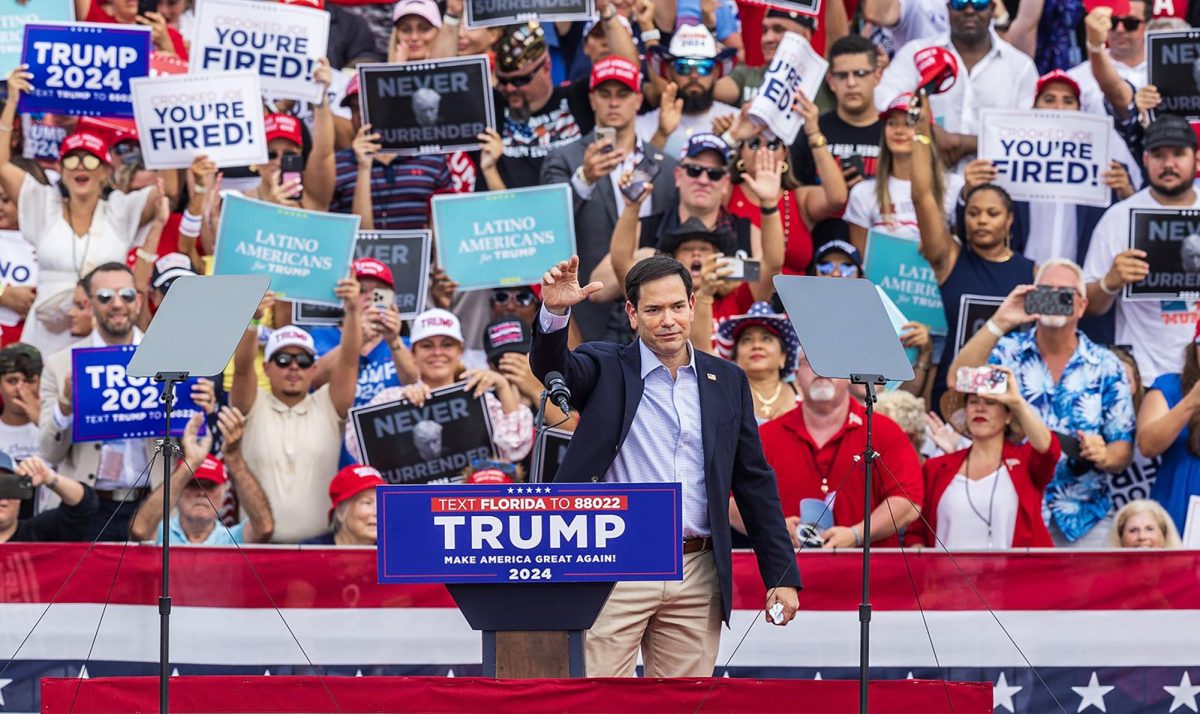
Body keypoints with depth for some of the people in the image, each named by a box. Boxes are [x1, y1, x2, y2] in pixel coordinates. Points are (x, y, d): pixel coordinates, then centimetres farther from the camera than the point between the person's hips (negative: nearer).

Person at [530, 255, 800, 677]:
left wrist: (782, 575, 9)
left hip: (697, 578, 3)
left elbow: (755, 482, 13)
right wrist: (555, 312, -39)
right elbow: (551, 366, -17)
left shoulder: (727, 381, 12)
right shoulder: (605, 369, 4)